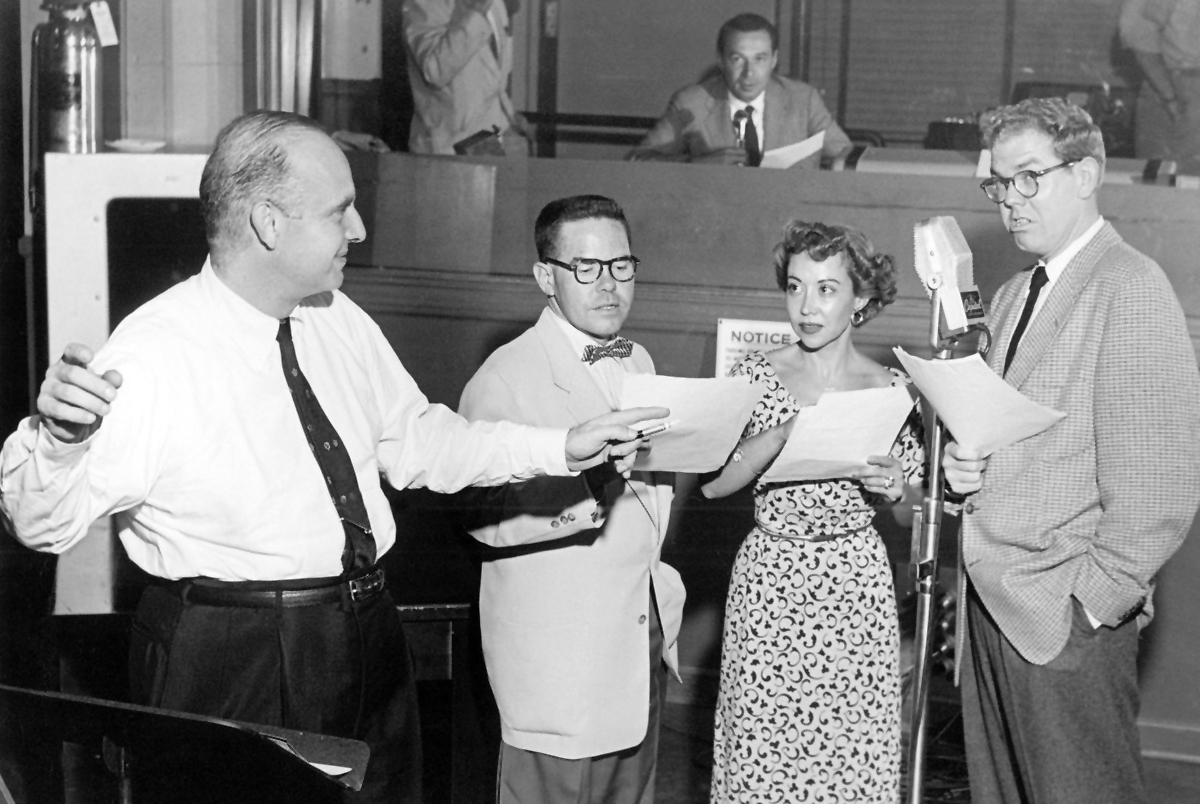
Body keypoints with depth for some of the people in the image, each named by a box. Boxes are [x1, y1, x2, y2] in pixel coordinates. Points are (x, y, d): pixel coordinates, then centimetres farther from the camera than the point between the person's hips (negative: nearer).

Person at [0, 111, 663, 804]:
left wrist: (561, 448, 8)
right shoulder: (154, 359, -20)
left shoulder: (340, 322, 3)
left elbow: (415, 440, 15)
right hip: (233, 668, -7)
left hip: (369, 642, 7)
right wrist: (58, 432, -40)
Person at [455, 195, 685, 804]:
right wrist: (588, 486, -31)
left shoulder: (638, 363, 13)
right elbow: (486, 519, -20)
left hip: (644, 634, 7)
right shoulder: (505, 378, -13)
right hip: (558, 655, -7)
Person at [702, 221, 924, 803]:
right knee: (761, 757, 4)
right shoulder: (756, 376, 0)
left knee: (852, 757, 4)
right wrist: (785, 432, -21)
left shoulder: (892, 390, 1)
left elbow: (911, 515, 7)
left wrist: (895, 489, -14)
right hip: (768, 586, 0)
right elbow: (712, 482, -10)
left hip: (855, 595, 0)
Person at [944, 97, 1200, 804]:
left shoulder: (1130, 288, -11)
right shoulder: (1014, 295, 16)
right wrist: (964, 467, 1)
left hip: (1068, 619, -8)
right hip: (993, 605, 8)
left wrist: (1095, 596, -15)